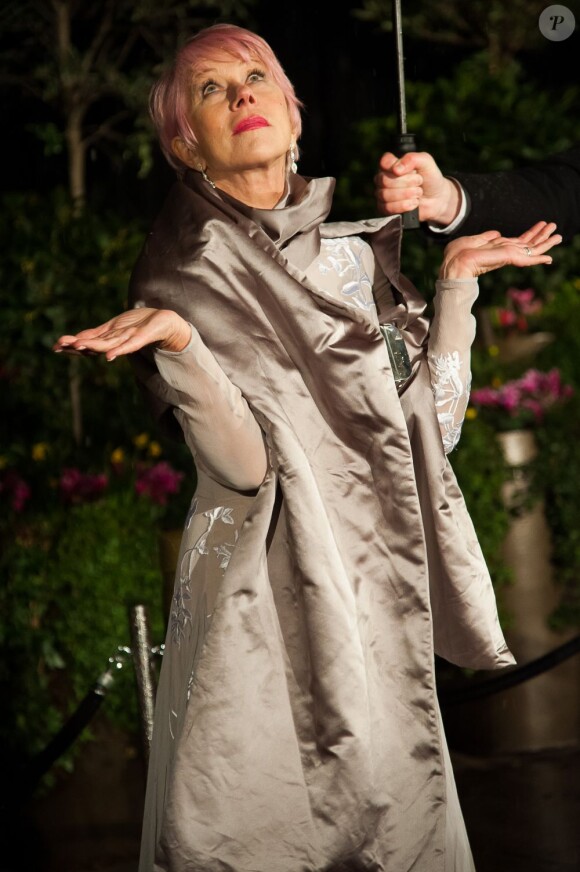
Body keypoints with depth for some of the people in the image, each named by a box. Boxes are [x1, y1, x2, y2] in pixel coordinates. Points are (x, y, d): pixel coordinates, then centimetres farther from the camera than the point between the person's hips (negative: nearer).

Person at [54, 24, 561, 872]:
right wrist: (178, 344, -30)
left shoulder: (355, 246, 10)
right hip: (271, 603, -4)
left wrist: (457, 278, 3)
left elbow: (433, 420, 6)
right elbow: (243, 465, -15)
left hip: (384, 598, 4)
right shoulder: (184, 275, -4)